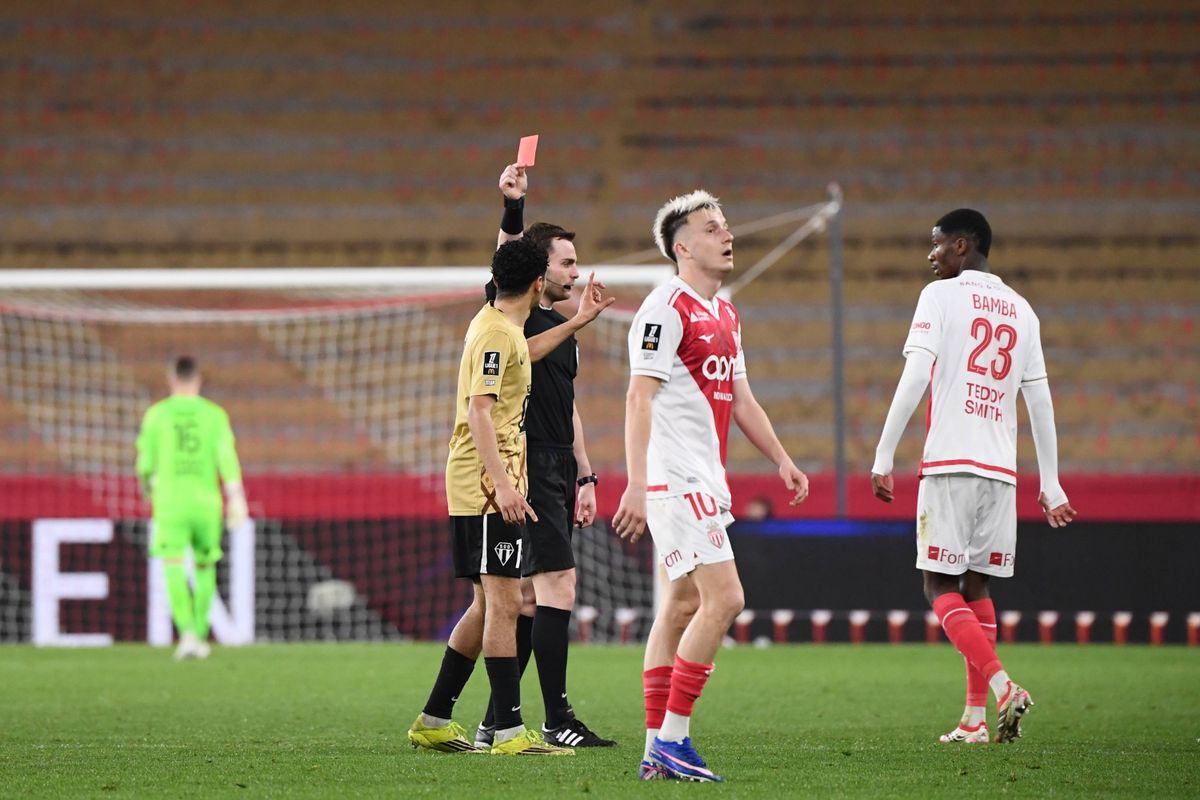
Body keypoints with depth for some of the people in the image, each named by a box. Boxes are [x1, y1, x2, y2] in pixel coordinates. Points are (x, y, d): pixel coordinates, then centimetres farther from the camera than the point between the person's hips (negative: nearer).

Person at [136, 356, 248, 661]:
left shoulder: (156, 415, 1)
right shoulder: (214, 414, 2)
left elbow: (145, 462, 3)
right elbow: (227, 457, -8)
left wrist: (148, 487, 25)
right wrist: (237, 500, -12)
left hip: (169, 501, -2)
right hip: (206, 502, 2)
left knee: (174, 570, -8)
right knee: (205, 567, 19)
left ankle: (187, 633, -28)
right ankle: (201, 636, 22)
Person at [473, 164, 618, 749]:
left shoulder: (563, 328, 19)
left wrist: (586, 478, 20)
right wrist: (512, 208, -40)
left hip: (557, 471, 9)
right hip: (527, 467, -9)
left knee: (528, 598, 9)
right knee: (557, 584, -13)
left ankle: (495, 723, 12)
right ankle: (557, 721, -12)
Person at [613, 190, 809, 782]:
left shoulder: (725, 315, 17)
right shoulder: (666, 309, -12)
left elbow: (741, 399, 26)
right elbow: (639, 398, -17)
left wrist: (782, 461, 19)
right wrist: (636, 485, -23)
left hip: (704, 481, 10)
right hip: (674, 480, -10)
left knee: (683, 605, 8)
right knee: (723, 598, -15)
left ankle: (658, 752, 10)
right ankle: (671, 738, -11)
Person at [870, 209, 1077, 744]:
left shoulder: (941, 296, -1)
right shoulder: (1021, 311, 16)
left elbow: (914, 380, -10)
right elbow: (1040, 402, 15)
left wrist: (882, 459, -9)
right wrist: (1051, 485, 19)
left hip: (950, 465, -6)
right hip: (1001, 470, 6)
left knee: (941, 587, -4)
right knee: (975, 584, 12)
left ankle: (1002, 687, -23)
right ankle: (975, 717, 8)